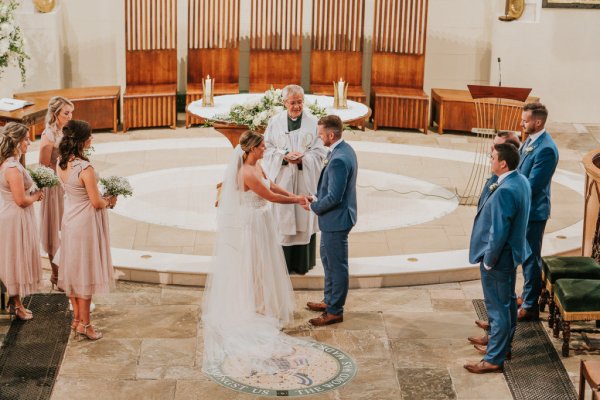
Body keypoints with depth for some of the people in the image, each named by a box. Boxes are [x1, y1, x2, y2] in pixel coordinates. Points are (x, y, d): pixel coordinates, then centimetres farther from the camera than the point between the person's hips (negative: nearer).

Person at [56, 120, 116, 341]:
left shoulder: (61, 163, -3)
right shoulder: (85, 168, -27)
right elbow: (96, 203, -20)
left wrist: (102, 198, 13)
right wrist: (109, 201, 1)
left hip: (69, 220, 8)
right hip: (86, 223, -8)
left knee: (73, 269, 18)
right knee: (86, 271, 4)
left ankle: (76, 318, 30)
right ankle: (84, 324, 14)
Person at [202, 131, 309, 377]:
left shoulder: (256, 165, 1)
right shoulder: (247, 174, -28)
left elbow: (271, 185, 13)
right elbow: (272, 197, -20)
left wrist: (294, 196, 6)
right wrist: (295, 200, -8)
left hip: (261, 222, 9)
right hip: (253, 224, -9)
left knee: (263, 264, 20)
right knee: (254, 266, 4)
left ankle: (264, 305, 34)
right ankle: (257, 310, 18)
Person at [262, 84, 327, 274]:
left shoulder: (312, 122, -2)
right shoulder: (275, 122, 2)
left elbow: (319, 151, -1)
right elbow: (268, 147, 2)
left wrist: (303, 158, -17)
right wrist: (284, 156, -14)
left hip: (305, 179, 0)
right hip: (282, 178, 1)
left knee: (304, 219, 5)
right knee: (282, 218, 2)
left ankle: (303, 262, 15)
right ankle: (283, 263, 11)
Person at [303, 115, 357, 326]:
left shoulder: (339, 159, -28)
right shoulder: (344, 149, 5)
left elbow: (334, 197, -27)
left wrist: (313, 206, -12)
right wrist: (316, 197, 5)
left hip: (336, 220, -11)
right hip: (334, 219, 11)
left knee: (337, 265, 3)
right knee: (327, 259, 24)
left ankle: (335, 311, 14)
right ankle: (329, 300, 39)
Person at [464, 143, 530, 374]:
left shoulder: (504, 192, -30)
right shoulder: (521, 181, 1)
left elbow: (499, 232, -27)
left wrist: (489, 260, -16)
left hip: (499, 257, -10)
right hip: (513, 252, 10)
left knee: (498, 307, 1)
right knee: (508, 301, 22)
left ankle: (494, 359, 11)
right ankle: (503, 344, 39)